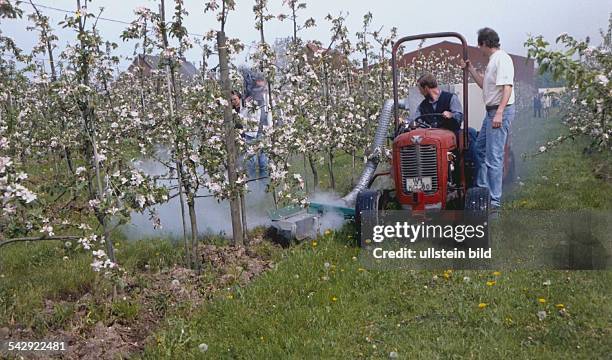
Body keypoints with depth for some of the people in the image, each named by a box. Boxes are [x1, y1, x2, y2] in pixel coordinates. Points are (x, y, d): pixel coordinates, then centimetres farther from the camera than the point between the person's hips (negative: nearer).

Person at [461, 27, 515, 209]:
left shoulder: (502, 58, -13)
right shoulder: (493, 60, 18)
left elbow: (507, 87, -22)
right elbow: (484, 85, 28)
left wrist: (499, 113, -29)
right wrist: (470, 69, 23)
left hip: (500, 111, -11)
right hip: (491, 111, 11)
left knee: (494, 156, -9)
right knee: (480, 149, 19)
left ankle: (495, 200, -4)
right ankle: (481, 188, 30)